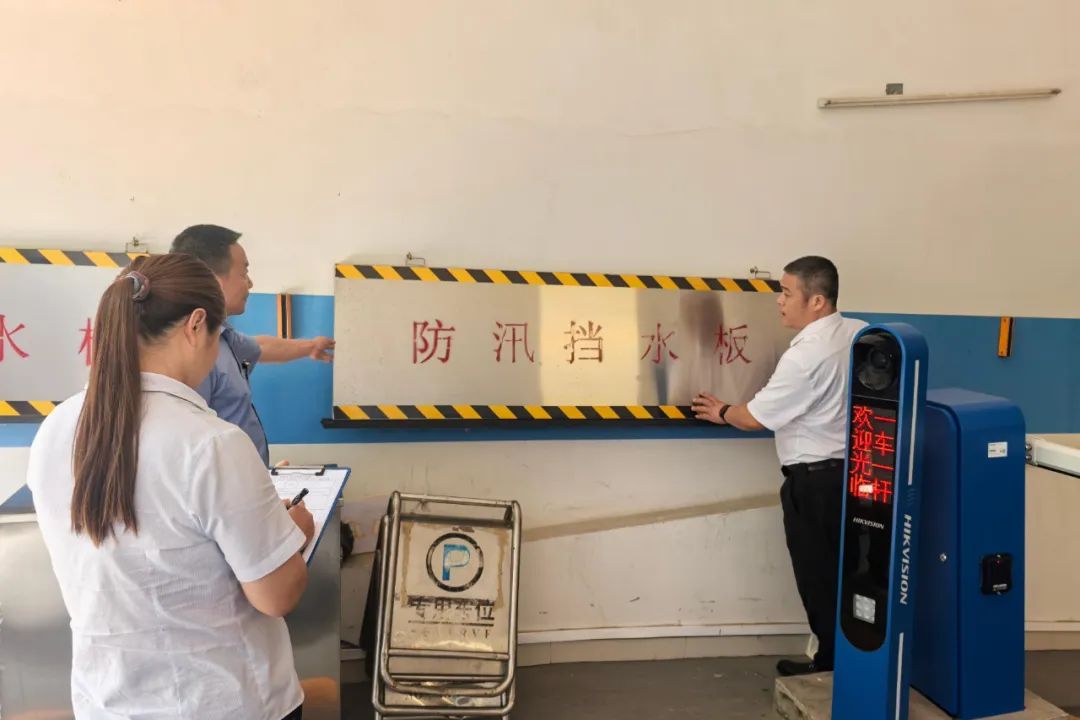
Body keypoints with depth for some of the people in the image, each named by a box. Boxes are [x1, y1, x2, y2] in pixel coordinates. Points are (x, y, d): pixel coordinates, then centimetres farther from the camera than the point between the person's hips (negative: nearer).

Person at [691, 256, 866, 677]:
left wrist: (721, 412, 5)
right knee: (841, 573, 18)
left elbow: (755, 418, -14)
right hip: (850, 470, 8)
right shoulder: (861, 334, 1)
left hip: (814, 480, -8)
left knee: (817, 577, 7)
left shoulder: (805, 356, -22)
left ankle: (831, 664, 19)